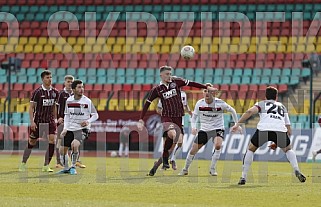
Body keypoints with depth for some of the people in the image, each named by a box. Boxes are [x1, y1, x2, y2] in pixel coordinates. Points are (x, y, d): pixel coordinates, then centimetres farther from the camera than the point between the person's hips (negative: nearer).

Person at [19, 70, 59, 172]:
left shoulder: (55, 92, 4)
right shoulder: (37, 92, -8)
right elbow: (31, 107, -6)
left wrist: (55, 119, 15)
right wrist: (32, 122, -14)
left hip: (50, 121, 3)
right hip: (38, 121, -3)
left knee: (52, 140, -14)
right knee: (32, 142, 5)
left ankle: (46, 166, -5)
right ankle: (23, 164, 23)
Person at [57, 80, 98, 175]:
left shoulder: (87, 101, -8)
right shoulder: (69, 101, 3)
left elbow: (95, 115, -1)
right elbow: (67, 115, 13)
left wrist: (88, 121, -20)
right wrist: (65, 129, 3)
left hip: (82, 129, -5)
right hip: (70, 128, 5)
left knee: (74, 144, -30)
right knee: (62, 150, 2)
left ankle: (73, 166, -10)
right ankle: (66, 168, 28)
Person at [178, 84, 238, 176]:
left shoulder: (220, 103, -16)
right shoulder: (199, 103, -9)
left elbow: (232, 111, -1)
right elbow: (194, 115, 7)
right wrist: (193, 127, -7)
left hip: (218, 128, -2)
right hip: (204, 129, 2)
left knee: (218, 145, -30)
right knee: (193, 150, 1)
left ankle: (212, 169, -14)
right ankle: (185, 170, 23)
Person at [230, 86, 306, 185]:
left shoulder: (261, 104, 28)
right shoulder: (282, 107, 35)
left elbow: (250, 112, 6)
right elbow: (289, 130, 31)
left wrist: (238, 124, 4)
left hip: (264, 129, -2)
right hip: (281, 130, 2)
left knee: (250, 150, 22)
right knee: (288, 150, 30)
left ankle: (243, 177, 13)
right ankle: (297, 170, 8)